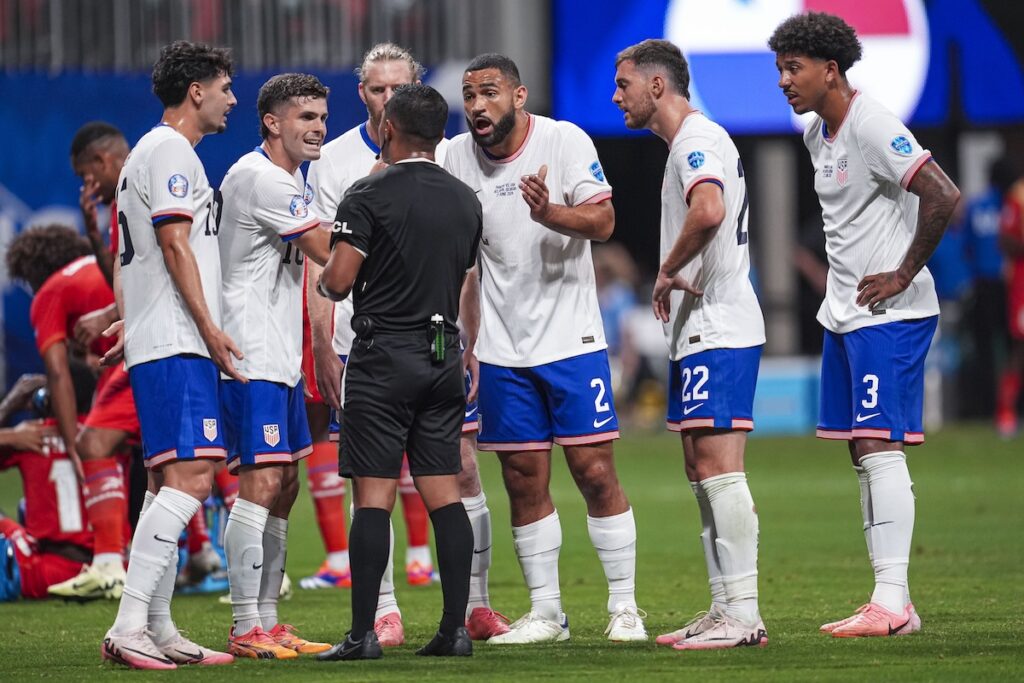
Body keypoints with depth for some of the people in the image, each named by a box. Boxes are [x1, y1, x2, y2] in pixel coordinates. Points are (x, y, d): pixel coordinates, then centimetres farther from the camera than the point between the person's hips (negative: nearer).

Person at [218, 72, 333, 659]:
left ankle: (268, 621, 15)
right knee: (261, 484, -12)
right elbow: (330, 251, -14)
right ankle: (246, 629, -12)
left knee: (284, 487, 10)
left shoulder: (289, 177, 17)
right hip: (253, 357, -10)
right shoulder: (259, 177, -15)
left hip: (282, 355, 10)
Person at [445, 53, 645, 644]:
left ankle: (625, 606, 2)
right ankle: (546, 612, 14)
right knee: (524, 480, 5)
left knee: (595, 471, -6)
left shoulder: (565, 141, -8)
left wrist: (549, 213, -34)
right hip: (502, 346, 4)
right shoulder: (458, 157, 2)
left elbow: (603, 221, -16)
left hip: (570, 335, -4)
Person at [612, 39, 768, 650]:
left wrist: (667, 272, -19)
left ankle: (744, 615, -15)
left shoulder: (697, 139, -13)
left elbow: (709, 211, -32)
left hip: (718, 330, -11)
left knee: (718, 466, -13)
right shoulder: (689, 142, 20)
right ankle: (723, 610, 13)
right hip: (699, 330, 11)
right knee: (702, 472, 11)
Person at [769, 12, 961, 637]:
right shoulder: (817, 134, 13)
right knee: (862, 453, 8)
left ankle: (891, 601, -14)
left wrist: (904, 274, -18)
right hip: (844, 315, 10)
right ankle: (895, 606, 11)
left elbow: (943, 196, -24)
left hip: (891, 315, -10)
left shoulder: (873, 127, -16)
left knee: (880, 447, -13)